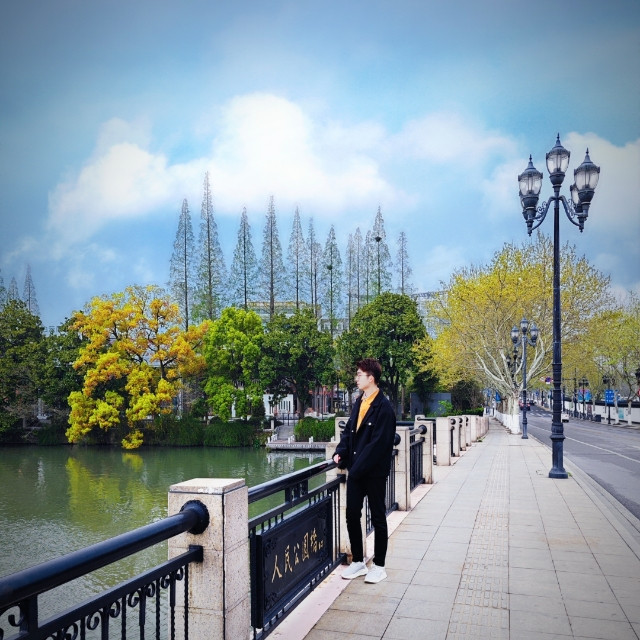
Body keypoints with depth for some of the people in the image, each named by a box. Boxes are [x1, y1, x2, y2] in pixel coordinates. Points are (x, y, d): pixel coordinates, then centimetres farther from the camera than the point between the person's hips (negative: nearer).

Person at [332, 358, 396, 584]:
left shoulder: (383, 407, -16)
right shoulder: (359, 403, 8)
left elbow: (379, 442, -20)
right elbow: (349, 431, 14)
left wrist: (359, 466, -20)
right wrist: (340, 452, -2)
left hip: (374, 472, -7)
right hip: (356, 470, 7)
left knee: (378, 518, 7)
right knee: (352, 515, 11)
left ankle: (379, 566, 20)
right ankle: (358, 562, 26)